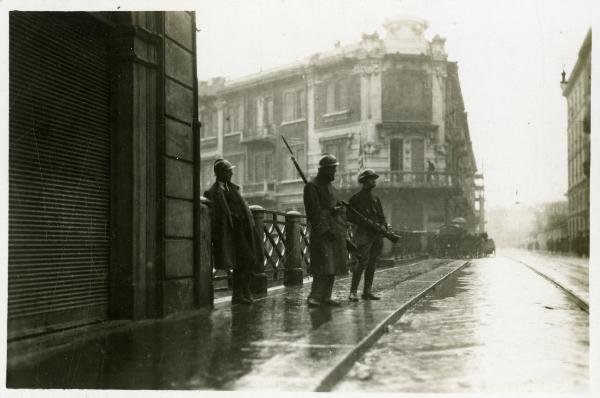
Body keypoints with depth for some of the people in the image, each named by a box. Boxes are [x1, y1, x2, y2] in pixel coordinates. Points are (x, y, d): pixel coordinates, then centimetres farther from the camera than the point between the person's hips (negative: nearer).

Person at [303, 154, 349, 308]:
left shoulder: (330, 186, 21)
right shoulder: (312, 186, -7)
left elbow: (338, 207, 23)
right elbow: (314, 211, -15)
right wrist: (325, 229, -20)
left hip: (335, 232, 9)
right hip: (321, 233, -9)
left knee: (333, 267, 7)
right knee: (323, 266, -15)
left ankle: (325, 297, 12)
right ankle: (314, 296, -13)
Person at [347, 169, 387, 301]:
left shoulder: (376, 199, 19)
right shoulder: (356, 198, 1)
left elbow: (382, 217, 19)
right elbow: (350, 217, -4)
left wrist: (383, 226, -3)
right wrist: (367, 223, -14)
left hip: (377, 235, 6)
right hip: (364, 234, -6)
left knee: (372, 264, 5)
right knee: (362, 262, -16)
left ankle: (367, 291, 10)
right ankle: (353, 292, -13)